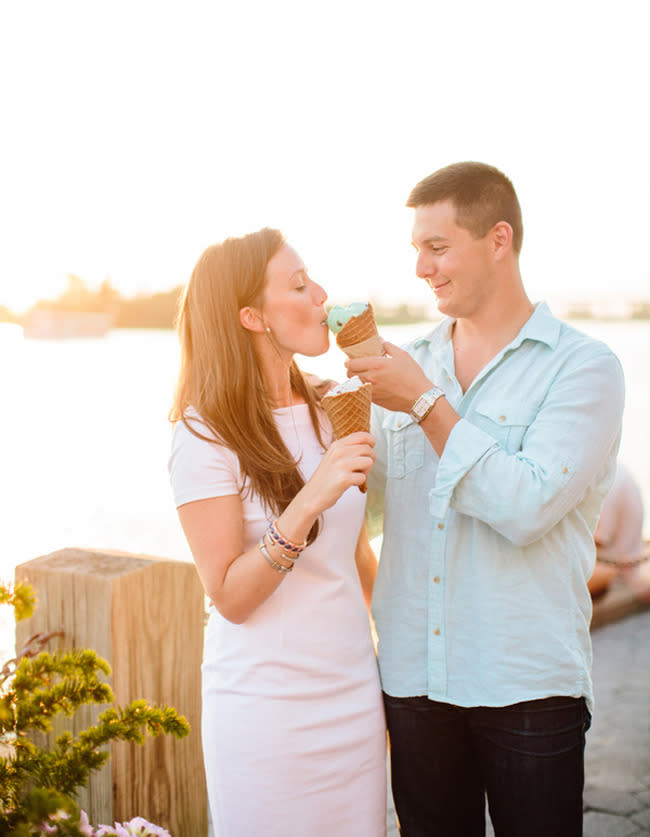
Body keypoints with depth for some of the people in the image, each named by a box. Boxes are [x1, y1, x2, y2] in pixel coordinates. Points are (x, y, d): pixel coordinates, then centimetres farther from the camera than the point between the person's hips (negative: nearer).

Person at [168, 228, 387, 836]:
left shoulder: (326, 414, 7)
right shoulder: (206, 436, -12)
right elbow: (230, 597, -15)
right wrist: (309, 502, -27)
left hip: (354, 693, 6)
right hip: (267, 709, -5)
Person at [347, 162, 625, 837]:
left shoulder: (583, 368, -6)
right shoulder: (409, 364, 8)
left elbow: (526, 509, -19)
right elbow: (363, 497, 15)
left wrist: (425, 403, -15)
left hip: (527, 686, -4)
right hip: (412, 675, 4)